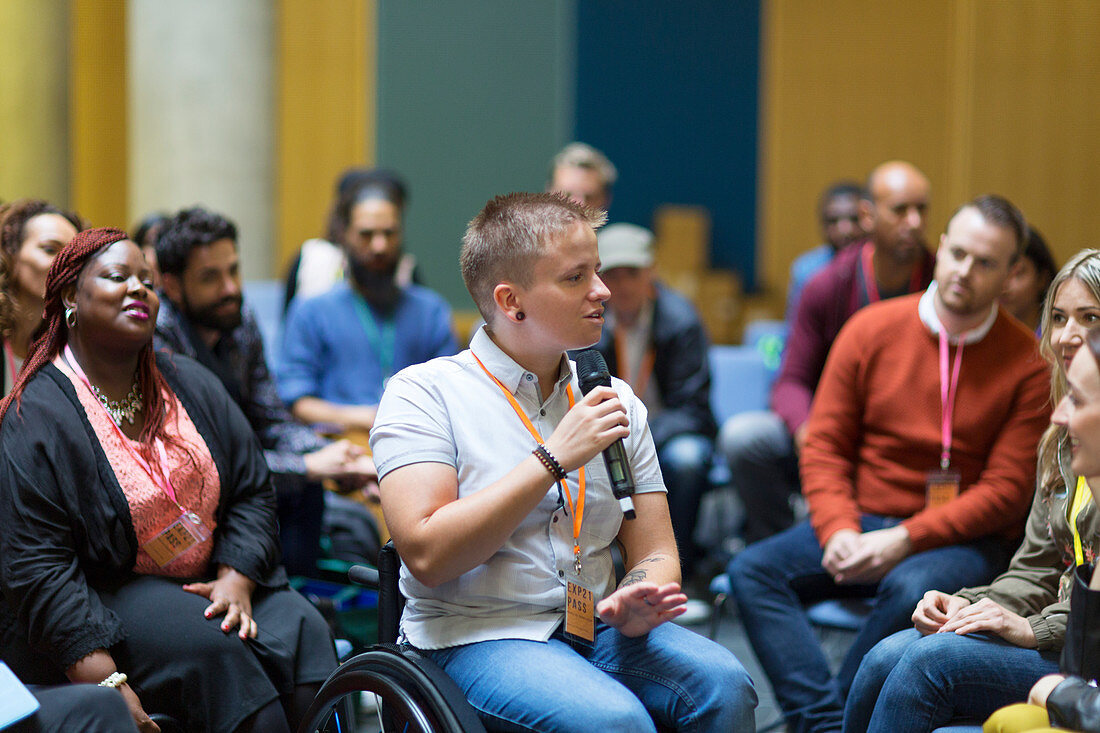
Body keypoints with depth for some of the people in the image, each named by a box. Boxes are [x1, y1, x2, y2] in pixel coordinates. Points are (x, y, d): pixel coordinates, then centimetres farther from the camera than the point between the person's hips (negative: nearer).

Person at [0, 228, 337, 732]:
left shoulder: (190, 385, 9)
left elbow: (252, 489, 11)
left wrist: (236, 580, -9)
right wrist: (107, 684, -27)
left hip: (207, 582, 6)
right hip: (93, 602, -5)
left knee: (303, 630, -20)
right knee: (209, 647, -31)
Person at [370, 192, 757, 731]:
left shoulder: (616, 401, 12)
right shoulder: (423, 393, -4)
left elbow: (654, 553, 10)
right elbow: (426, 555, -17)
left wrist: (635, 606, -15)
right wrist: (554, 459, -17)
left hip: (598, 629, 5)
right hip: (479, 637, -5)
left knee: (723, 683, -24)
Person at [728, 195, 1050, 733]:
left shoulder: (1027, 364, -4)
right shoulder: (871, 329, 4)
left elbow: (1006, 489, -9)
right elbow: (824, 445, 3)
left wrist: (906, 539, -19)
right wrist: (838, 531, -15)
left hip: (963, 540, -3)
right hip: (863, 521, 4)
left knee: (913, 588, -37)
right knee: (751, 570, -19)